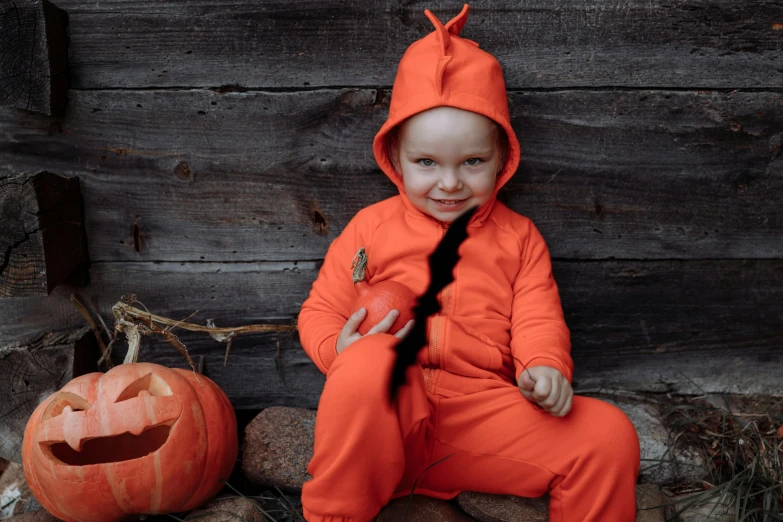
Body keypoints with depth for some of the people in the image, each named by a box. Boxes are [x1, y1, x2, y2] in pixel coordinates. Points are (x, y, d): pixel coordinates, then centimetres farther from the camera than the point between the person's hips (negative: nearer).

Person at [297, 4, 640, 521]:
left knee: (611, 434, -16)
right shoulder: (371, 227, 9)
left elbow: (537, 319, 8)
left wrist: (545, 367, -15)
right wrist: (337, 350, -14)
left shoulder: (518, 237, 14)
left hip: (482, 411, 2)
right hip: (386, 407, -1)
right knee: (366, 361, -37)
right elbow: (320, 310, 9)